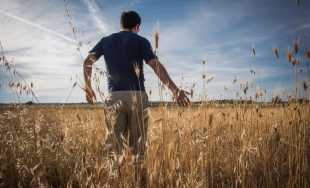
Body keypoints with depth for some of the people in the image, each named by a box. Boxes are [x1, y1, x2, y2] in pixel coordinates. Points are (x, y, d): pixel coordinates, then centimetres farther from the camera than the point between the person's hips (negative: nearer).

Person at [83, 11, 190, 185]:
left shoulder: (106, 40, 17)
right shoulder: (141, 41, 7)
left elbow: (88, 61, 7)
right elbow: (156, 66, -6)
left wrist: (88, 88, 16)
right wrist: (175, 90, -8)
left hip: (114, 96, 2)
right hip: (137, 95, -2)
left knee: (114, 143, 1)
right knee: (137, 145, 4)